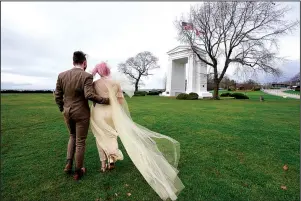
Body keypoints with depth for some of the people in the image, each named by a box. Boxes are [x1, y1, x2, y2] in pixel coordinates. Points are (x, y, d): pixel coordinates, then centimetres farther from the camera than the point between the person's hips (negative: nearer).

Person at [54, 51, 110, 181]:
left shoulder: (61, 75, 1)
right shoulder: (87, 76, -15)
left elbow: (57, 96, 4)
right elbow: (89, 95, -27)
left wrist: (62, 109, 17)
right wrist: (105, 100, -16)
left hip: (67, 112, 5)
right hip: (81, 113, -5)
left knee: (72, 136, 29)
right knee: (80, 141, 9)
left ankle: (68, 164, 26)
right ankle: (78, 172, 25)